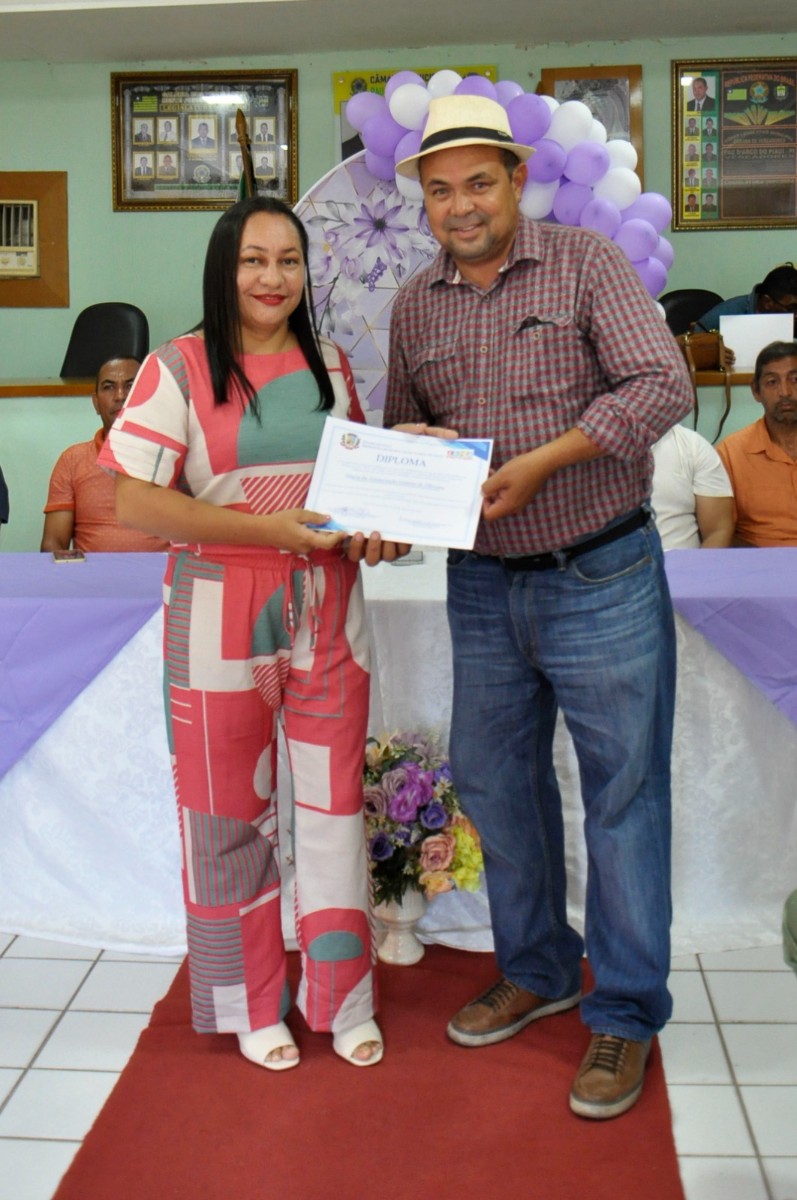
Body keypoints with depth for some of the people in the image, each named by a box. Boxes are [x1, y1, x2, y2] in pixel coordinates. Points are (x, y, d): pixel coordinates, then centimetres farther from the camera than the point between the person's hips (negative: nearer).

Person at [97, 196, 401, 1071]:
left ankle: (342, 998, 26)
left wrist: (377, 529, -4)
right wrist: (270, 529, -19)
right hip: (219, 617, -3)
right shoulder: (180, 367, -6)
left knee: (334, 804, 8)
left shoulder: (329, 367, 9)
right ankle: (252, 1006, 28)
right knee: (229, 814, 9)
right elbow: (133, 502, -13)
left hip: (325, 613, 4)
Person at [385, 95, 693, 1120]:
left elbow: (663, 385, -16)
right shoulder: (414, 305, 9)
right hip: (481, 587, 5)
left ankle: (625, 1015, 19)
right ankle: (536, 971, 36)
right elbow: (399, 430, 19)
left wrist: (539, 462, -23)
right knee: (494, 785, 15)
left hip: (601, 582, -5)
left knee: (623, 797, 2)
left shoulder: (588, 266, -5)